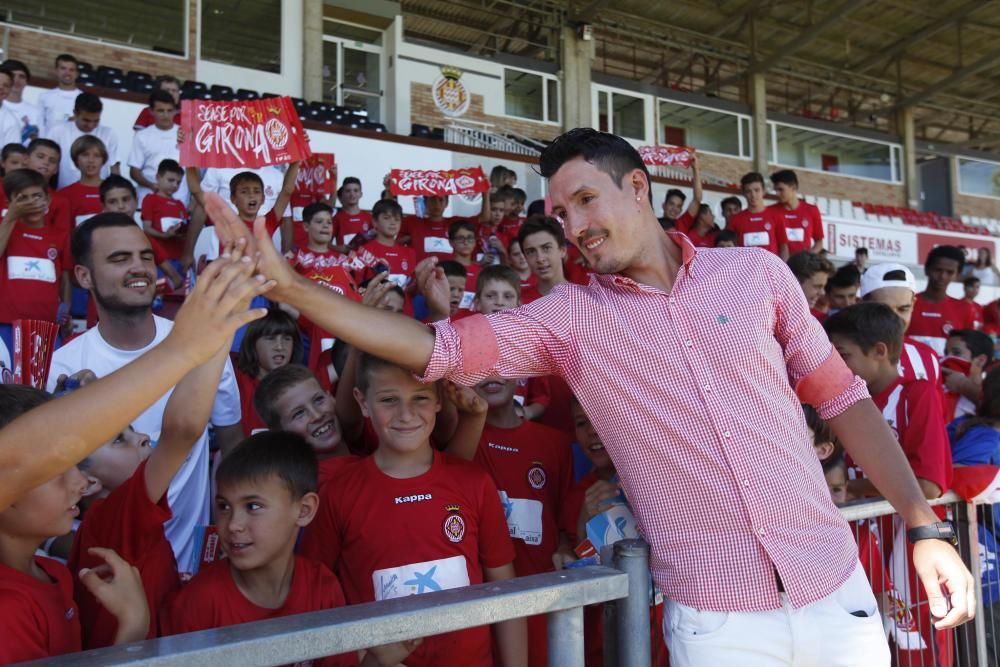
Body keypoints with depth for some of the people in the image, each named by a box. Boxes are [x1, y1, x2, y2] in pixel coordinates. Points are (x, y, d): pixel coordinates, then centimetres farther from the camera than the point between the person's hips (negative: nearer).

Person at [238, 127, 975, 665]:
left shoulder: (756, 272, -1)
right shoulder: (567, 318, -5)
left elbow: (842, 397, 5)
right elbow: (436, 350, -12)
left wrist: (924, 528, 3)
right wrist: (289, 283, -19)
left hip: (838, 593, 2)